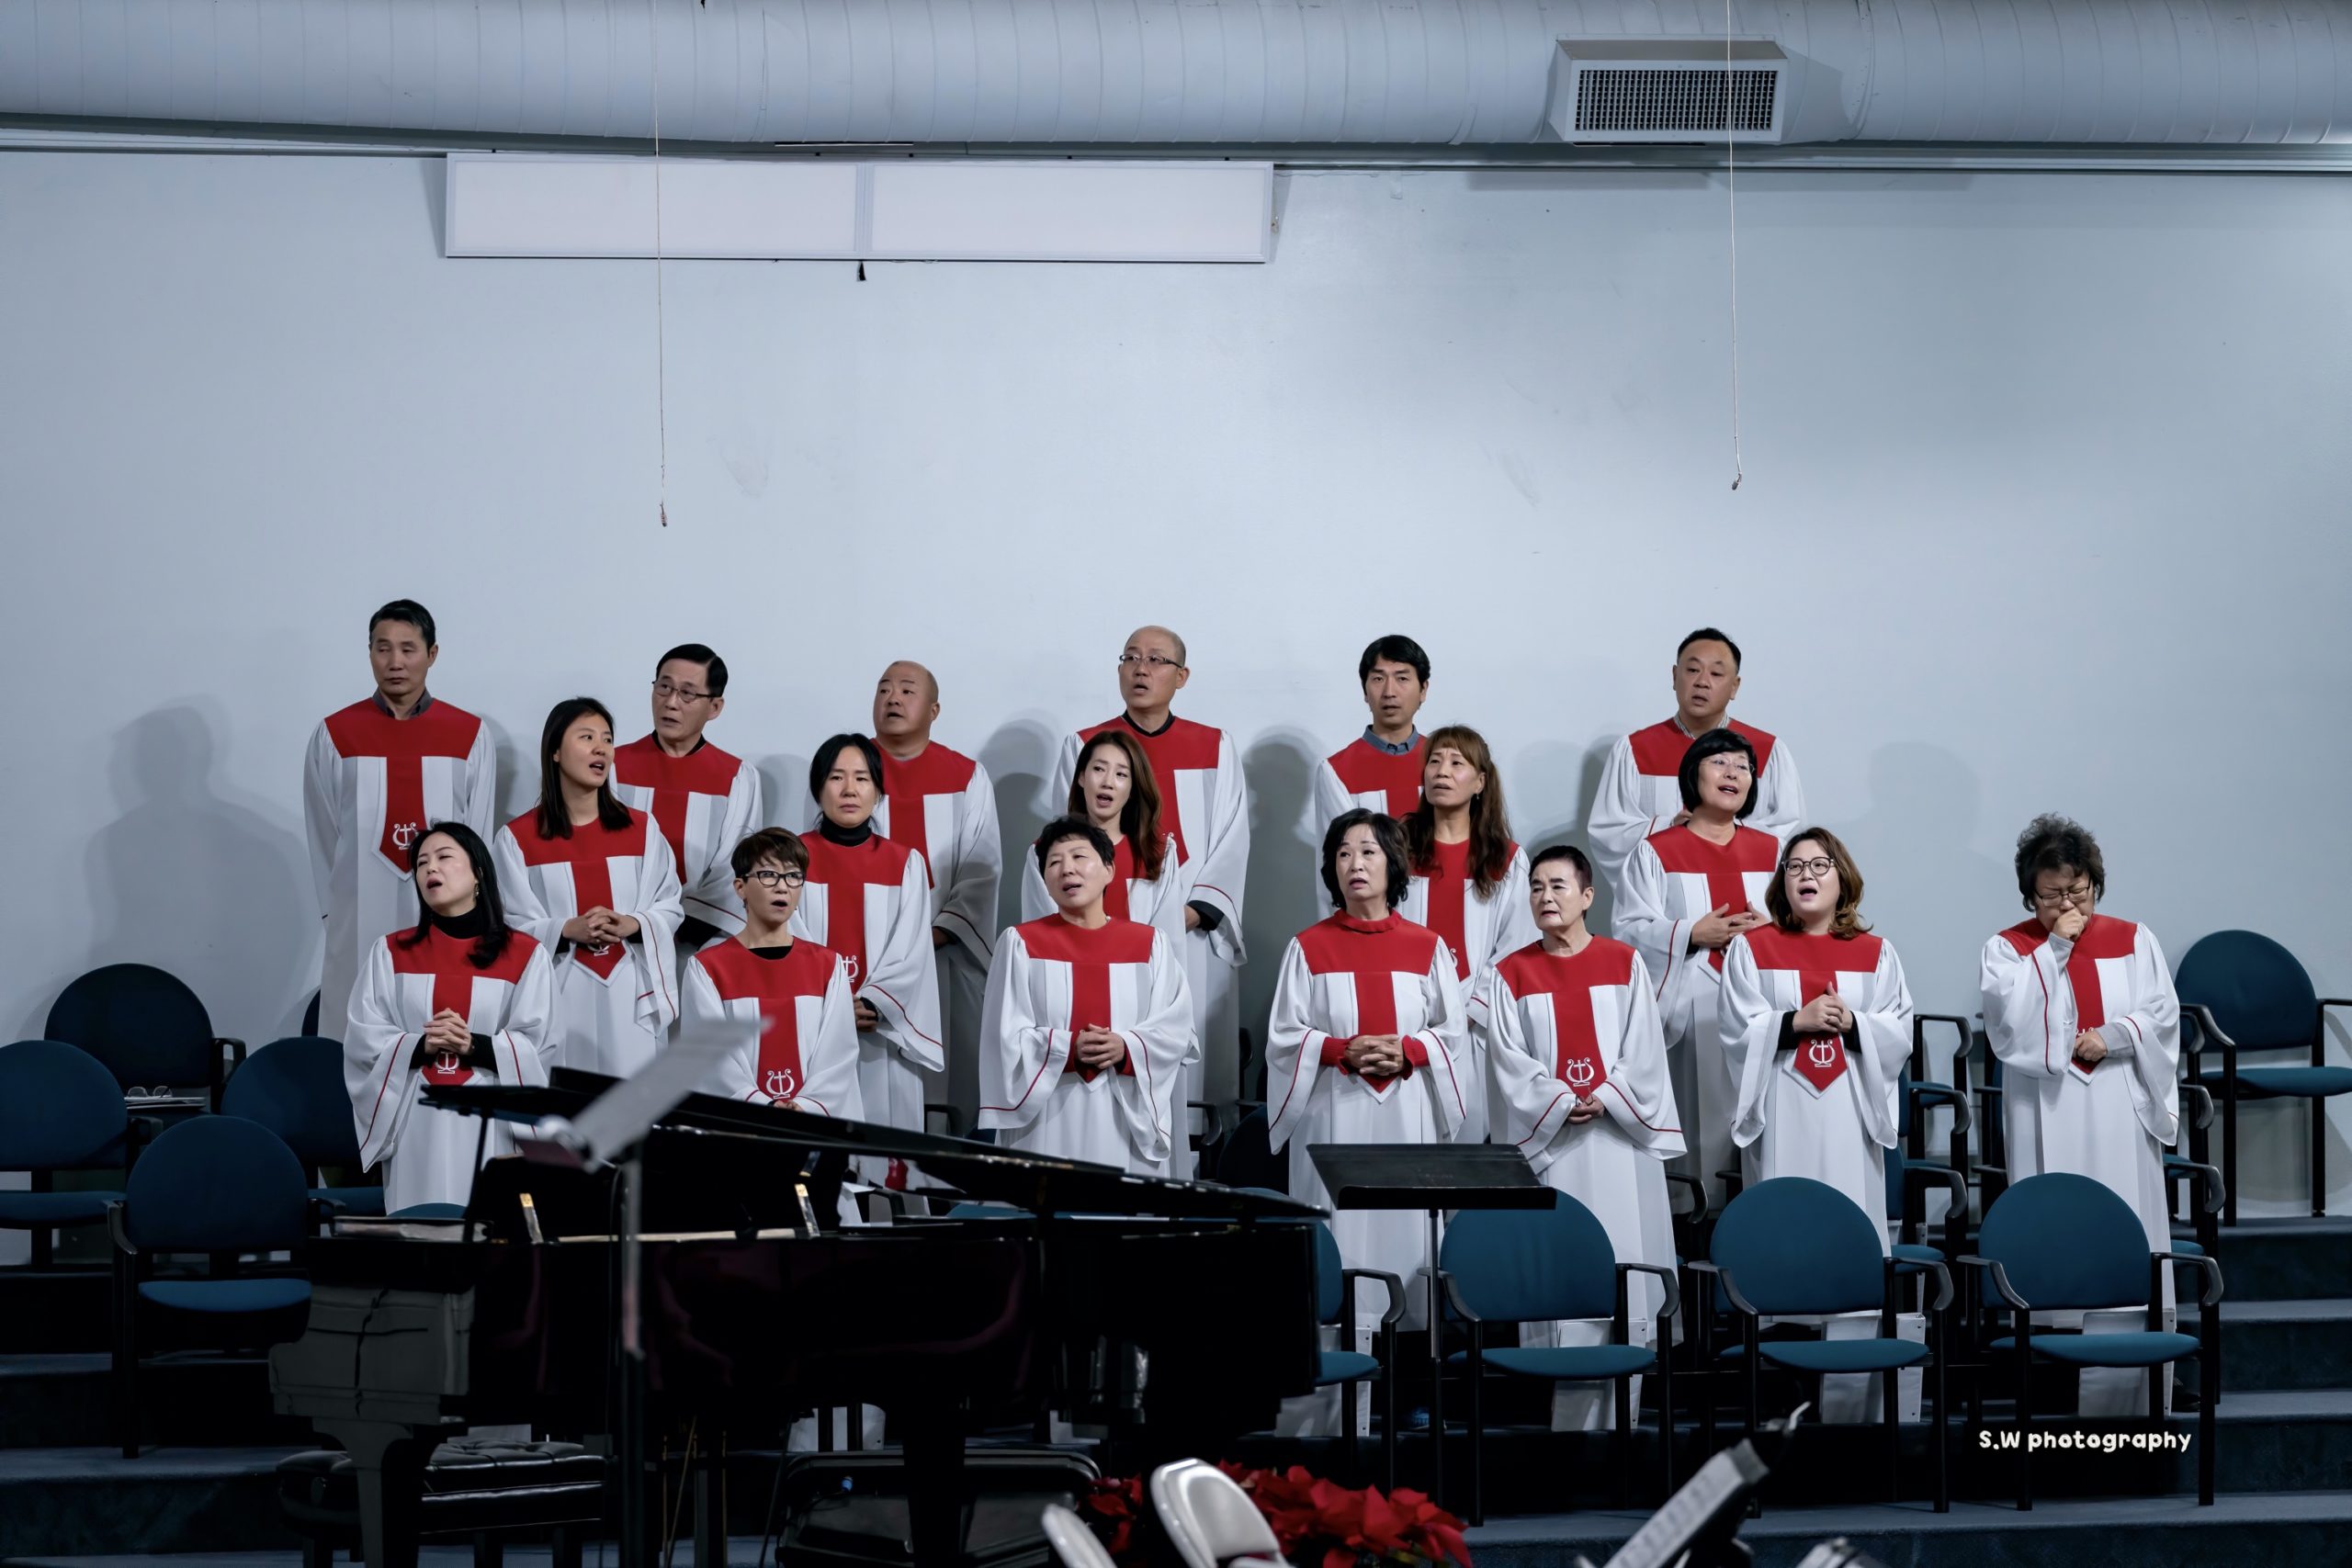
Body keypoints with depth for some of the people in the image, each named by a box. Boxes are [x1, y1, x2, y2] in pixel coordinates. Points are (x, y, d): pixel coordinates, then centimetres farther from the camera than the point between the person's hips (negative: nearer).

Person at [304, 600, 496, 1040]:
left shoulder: (470, 735, 5)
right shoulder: (334, 735, 5)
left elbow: (479, 837, 7)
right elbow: (323, 837, 8)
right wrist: (337, 909, 4)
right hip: (361, 925, 0)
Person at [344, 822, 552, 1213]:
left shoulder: (524, 955, 5)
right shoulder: (390, 952, 11)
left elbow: (539, 1046, 0)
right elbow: (362, 1040, 3)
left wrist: (474, 1045, -16)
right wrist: (420, 1046, -14)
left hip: (490, 1122, -1)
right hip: (416, 1124, 1)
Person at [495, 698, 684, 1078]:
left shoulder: (641, 829, 9)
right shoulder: (518, 837, 1)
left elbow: (671, 908, 9)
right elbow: (510, 926, -1)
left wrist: (633, 925, -11)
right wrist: (568, 930, -17)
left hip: (632, 996, 2)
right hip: (560, 998, -2)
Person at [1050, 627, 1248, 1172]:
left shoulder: (1215, 750, 10)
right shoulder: (1084, 748, 8)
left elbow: (1230, 841, 3)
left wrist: (1192, 911, -11)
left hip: (1193, 945, 1)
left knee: (1188, 1080, -3)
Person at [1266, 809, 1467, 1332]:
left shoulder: (1427, 947, 8)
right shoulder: (1308, 948, 5)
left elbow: (1452, 1030, 8)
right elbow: (1284, 1035, 2)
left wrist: (1408, 1052, -12)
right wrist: (1344, 1051, -14)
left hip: (1407, 1114, 1)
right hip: (1333, 1116, -1)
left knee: (1404, 1228, -2)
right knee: (1340, 1232, -5)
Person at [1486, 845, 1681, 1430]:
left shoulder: (1624, 964, 6)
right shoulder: (1511, 974, 6)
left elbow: (1643, 1048, 0)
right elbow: (1509, 1060, -2)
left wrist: (1604, 1097, -13)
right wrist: (1563, 1103, -13)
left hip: (1618, 1139, 0)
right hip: (1547, 1143, 0)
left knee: (1621, 1263, -3)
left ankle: (1617, 1416, 2)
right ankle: (1567, 1415, 0)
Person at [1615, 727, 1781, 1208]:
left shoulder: (1770, 852, 15)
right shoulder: (1656, 852, 6)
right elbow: (1631, 931, -2)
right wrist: (1691, 934, -15)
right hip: (1688, 1009, -3)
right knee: (1699, 1115, -7)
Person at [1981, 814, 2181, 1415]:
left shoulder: (2134, 941, 9)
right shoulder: (2009, 949, 3)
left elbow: (2163, 1016, 5)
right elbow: (2010, 1023, -12)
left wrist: (2110, 1037, -11)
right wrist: (2056, 948, -12)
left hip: (2121, 1120, 2)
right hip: (2050, 1125, -2)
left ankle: (2134, 1397, 3)